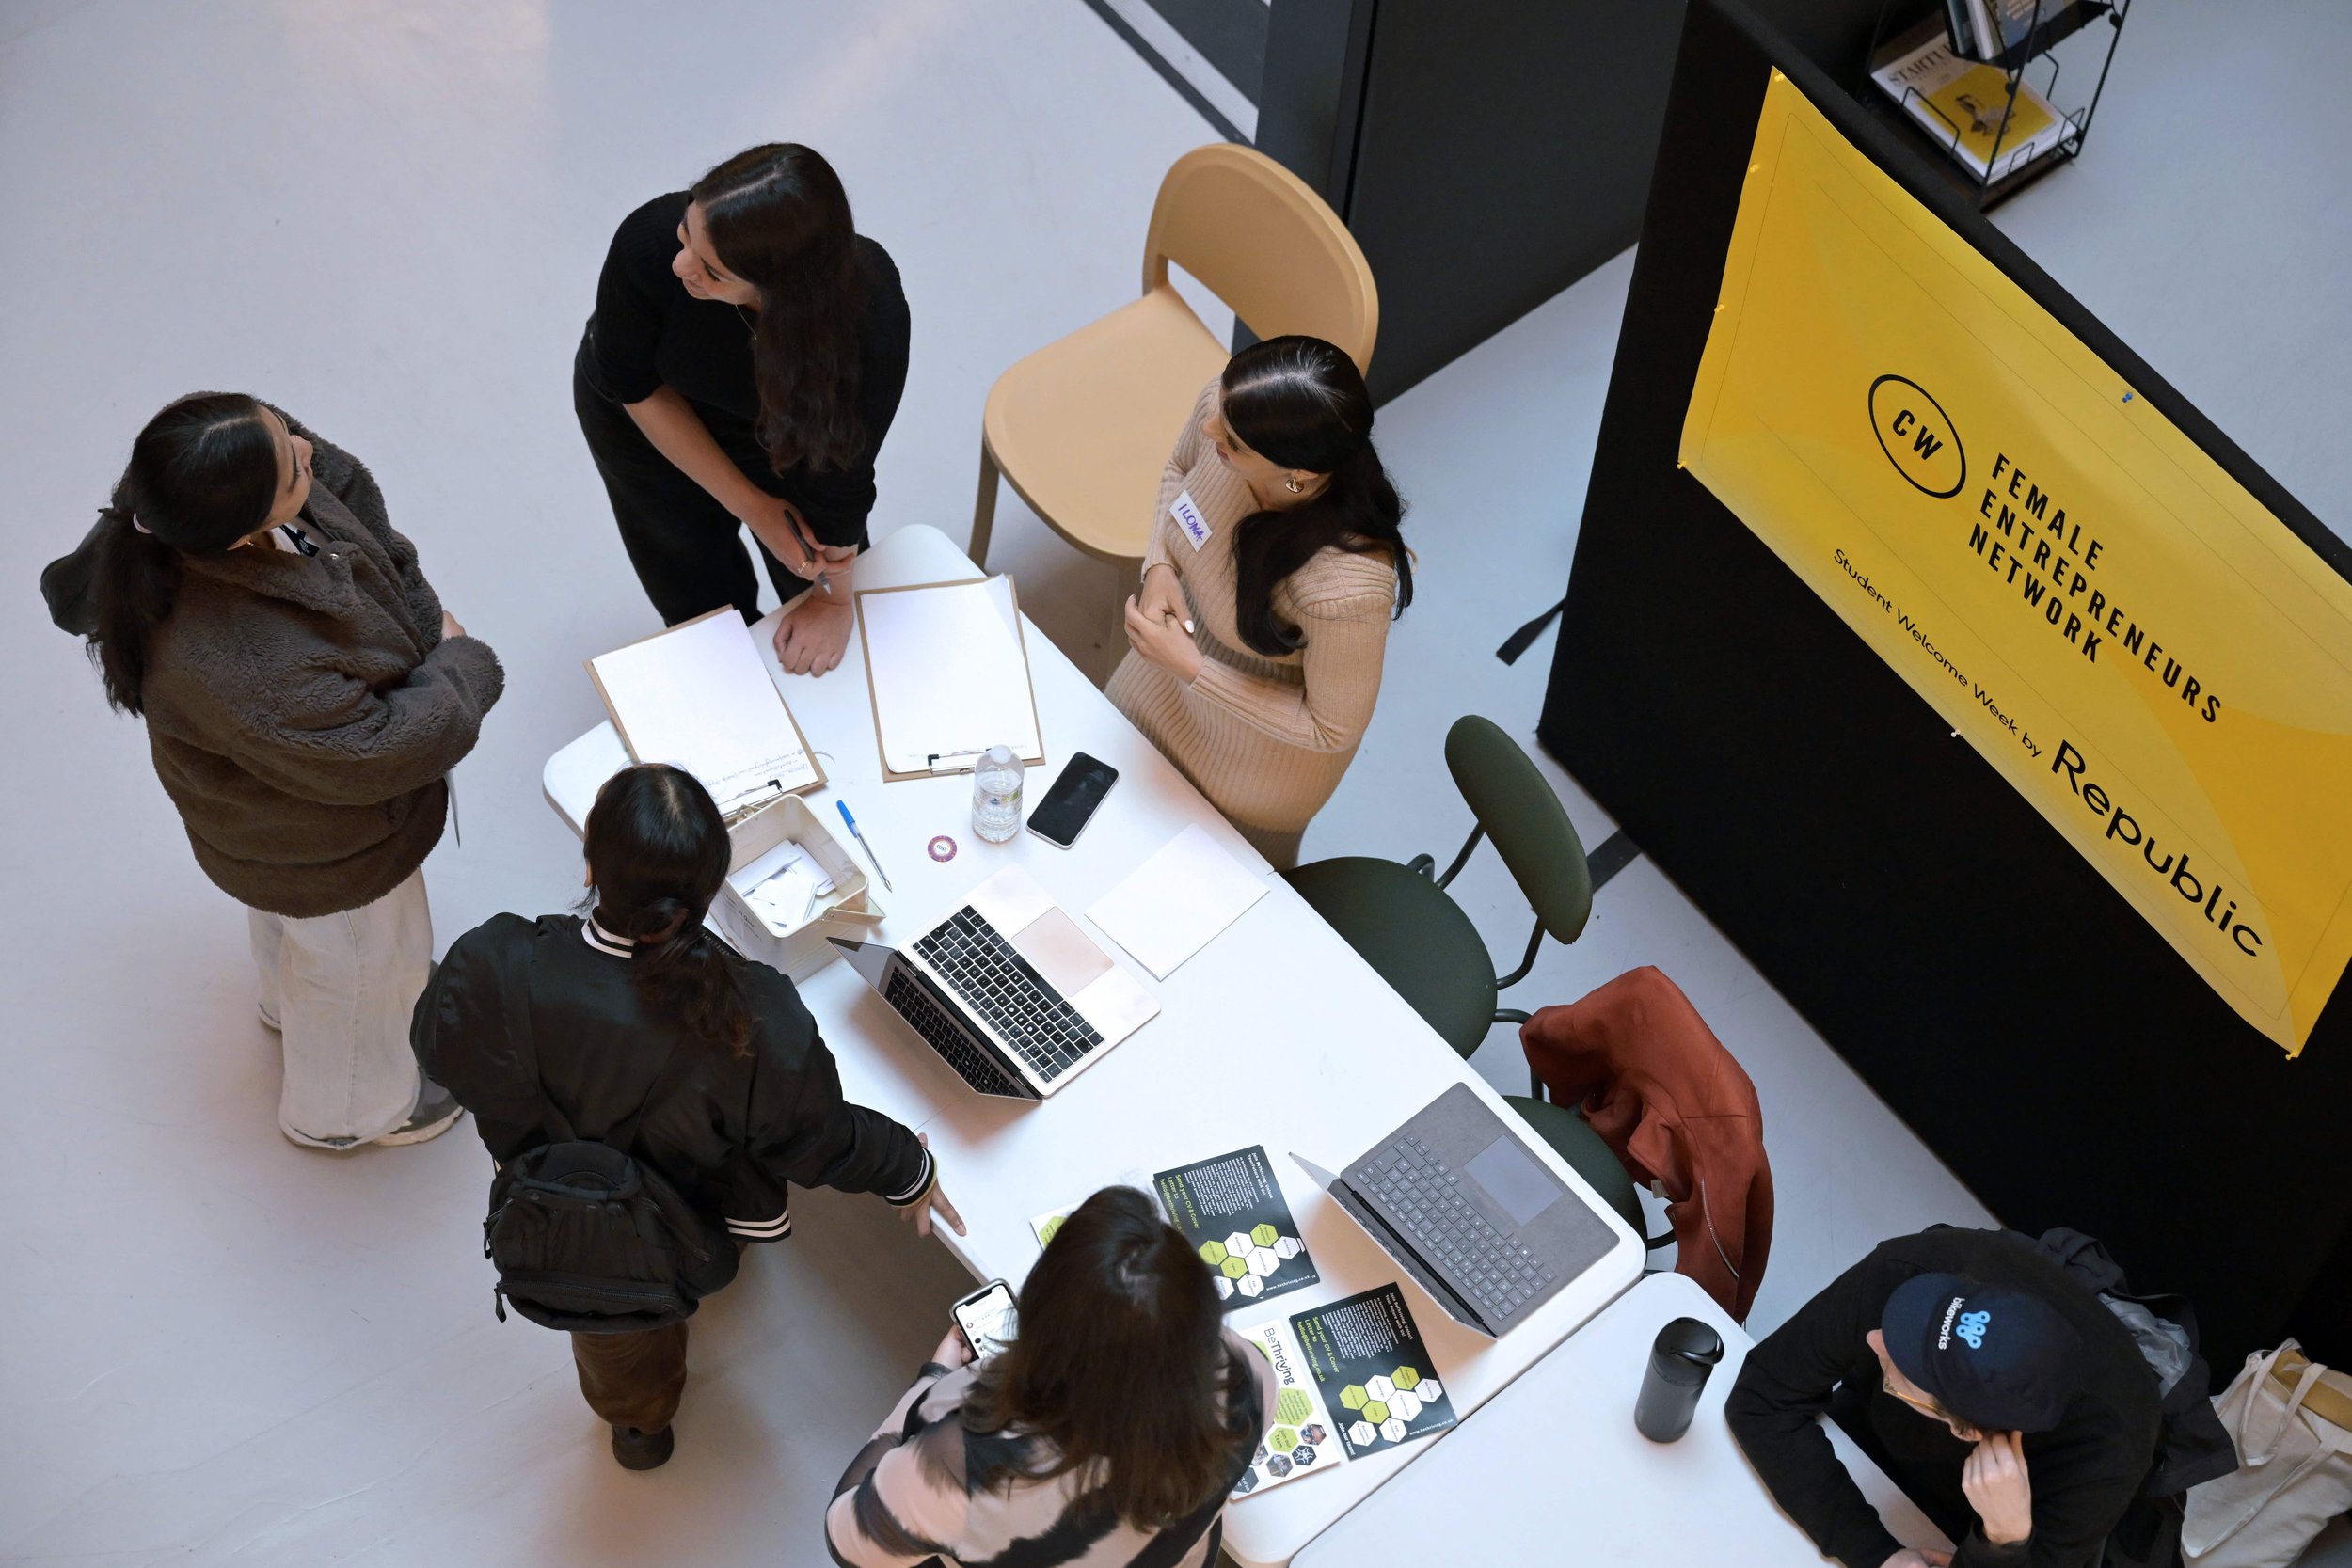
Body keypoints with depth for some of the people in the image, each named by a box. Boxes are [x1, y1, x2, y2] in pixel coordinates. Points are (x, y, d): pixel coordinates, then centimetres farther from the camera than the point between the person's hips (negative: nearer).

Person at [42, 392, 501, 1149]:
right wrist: (463, 668, -18)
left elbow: (347, 488, -9)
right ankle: (350, 1107, 58)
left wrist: (418, 615, -14)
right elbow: (375, 753, -34)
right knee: (354, 959, 26)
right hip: (327, 847, -7)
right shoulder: (241, 670, -50)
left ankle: (289, 1002, 73)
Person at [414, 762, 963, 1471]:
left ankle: (638, 1423, 68)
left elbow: (441, 1048, -17)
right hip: (698, 1235, 0)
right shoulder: (755, 1023, -42)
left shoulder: (497, 972, -42)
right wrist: (910, 1172, 0)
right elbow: (815, 1139, -22)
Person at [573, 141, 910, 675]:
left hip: (777, 426, 0)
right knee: (700, 598, 16)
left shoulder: (872, 315, -43)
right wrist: (752, 506, -18)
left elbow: (839, 470, -25)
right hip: (646, 417, 0)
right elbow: (632, 385, -20)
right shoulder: (652, 240, -41)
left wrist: (834, 596, -9)